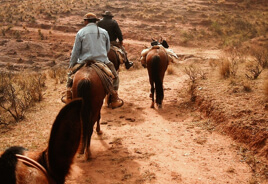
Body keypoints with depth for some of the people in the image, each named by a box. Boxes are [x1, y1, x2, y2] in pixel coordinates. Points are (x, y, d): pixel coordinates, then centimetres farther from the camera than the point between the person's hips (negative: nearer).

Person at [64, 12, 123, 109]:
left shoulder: (81, 32, 0)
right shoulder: (104, 32, 8)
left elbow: (75, 51, 0)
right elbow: (108, 49, 15)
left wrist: (71, 66, 9)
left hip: (84, 61, -1)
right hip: (102, 61, 1)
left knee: (71, 74, 22)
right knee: (115, 76, 19)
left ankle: (69, 95, 16)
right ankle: (114, 100, 14)